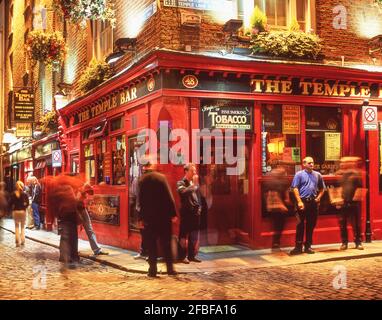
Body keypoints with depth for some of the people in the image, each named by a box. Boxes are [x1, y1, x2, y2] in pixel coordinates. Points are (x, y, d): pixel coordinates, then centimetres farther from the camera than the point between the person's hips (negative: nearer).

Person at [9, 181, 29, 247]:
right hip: (23, 211, 0)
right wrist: (23, 206, 6)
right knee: (22, 226, 13)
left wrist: (13, 208, 8)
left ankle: (18, 241, 5)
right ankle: (22, 241, 11)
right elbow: (27, 203, -11)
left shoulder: (13, 194, -6)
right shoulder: (25, 194, -7)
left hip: (15, 211, 0)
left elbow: (10, 203, -8)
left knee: (17, 227, 10)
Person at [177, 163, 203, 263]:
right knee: (184, 235, -1)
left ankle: (191, 255, 18)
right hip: (186, 213, -6)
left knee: (194, 236, 10)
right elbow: (184, 192, -25)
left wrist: (199, 208, 11)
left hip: (195, 212, 6)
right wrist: (193, 184, -17)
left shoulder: (196, 183, 14)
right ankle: (183, 256, 5)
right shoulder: (181, 183, -4)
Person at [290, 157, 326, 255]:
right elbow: (295, 188, -6)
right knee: (300, 225, -2)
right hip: (303, 202, -4)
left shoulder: (317, 175, 12)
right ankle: (298, 247, 1)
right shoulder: (299, 174, 0)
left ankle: (308, 246, 17)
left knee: (311, 225, 8)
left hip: (313, 202, 4)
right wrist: (299, 201, -14)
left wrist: (319, 197, 2)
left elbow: (322, 188, 19)